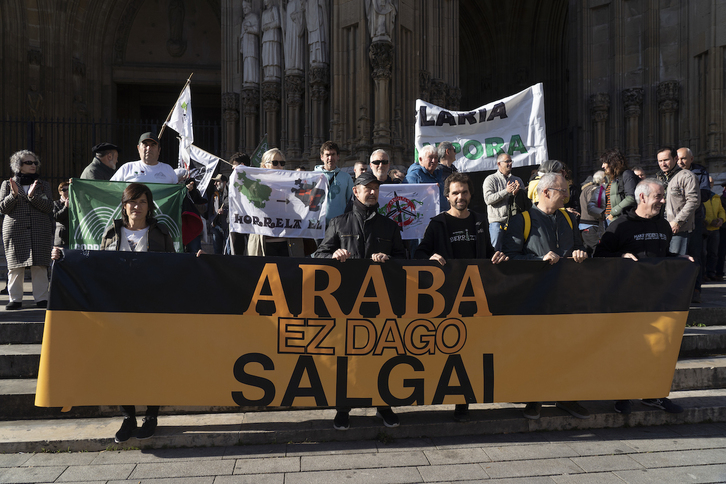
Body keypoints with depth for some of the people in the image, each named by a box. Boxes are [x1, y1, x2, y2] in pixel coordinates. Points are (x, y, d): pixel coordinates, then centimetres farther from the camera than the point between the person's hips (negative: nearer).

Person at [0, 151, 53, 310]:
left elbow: (49, 207, 0)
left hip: (40, 231, 0)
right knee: (15, 267, 0)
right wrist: (14, 194, -12)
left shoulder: (43, 185, 12)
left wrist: (33, 196, -14)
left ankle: (41, 298, 1)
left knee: (39, 266, -4)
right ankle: (15, 299, 8)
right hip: (15, 230, 0)